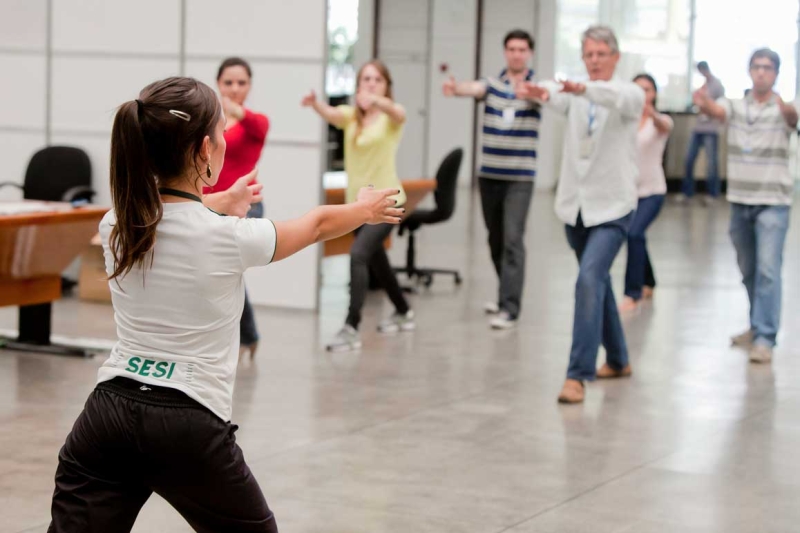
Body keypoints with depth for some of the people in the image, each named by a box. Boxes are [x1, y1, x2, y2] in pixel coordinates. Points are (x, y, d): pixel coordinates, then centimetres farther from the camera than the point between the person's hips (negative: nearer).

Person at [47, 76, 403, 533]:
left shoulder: (115, 226, 4)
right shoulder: (230, 236, -9)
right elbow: (317, 225, 11)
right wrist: (366, 209, 34)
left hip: (107, 414, 4)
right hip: (190, 428, -3)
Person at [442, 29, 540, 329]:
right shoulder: (492, 84, 3)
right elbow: (475, 89, -19)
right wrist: (457, 89, -44)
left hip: (520, 177, -4)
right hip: (489, 174, 4)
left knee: (513, 239, -12)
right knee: (495, 239, 13)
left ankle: (510, 308, -14)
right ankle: (508, 292, 32)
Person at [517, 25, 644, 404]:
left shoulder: (630, 95, -5)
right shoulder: (576, 95, 4)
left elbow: (620, 98, -31)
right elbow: (557, 99, -20)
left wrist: (584, 89, -52)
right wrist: (540, 92, -46)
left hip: (612, 207, -5)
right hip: (576, 205, 5)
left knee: (589, 280, -20)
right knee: (597, 283, 17)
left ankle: (578, 375, -21)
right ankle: (617, 361, 34)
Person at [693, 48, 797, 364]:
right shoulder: (735, 106, 4)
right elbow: (716, 111, -18)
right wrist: (704, 103, -43)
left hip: (773, 202, -4)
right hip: (740, 200, 4)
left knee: (768, 269, -12)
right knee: (748, 270, 14)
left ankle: (765, 338, -12)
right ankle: (758, 326, 30)